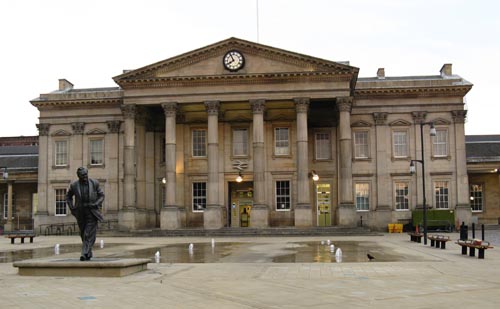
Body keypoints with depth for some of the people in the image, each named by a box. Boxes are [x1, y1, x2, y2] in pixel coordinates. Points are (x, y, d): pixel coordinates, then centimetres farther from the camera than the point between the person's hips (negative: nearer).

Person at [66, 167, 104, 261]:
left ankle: (85, 254, -13)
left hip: (92, 213, -2)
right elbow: (68, 196, 15)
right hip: (80, 214, 2)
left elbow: (101, 195, 6)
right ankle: (89, 253, 27)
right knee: (84, 235, 11)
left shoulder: (94, 183, -4)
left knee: (89, 235, -11)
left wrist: (96, 204, -10)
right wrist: (71, 207, 2)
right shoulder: (74, 185, -1)